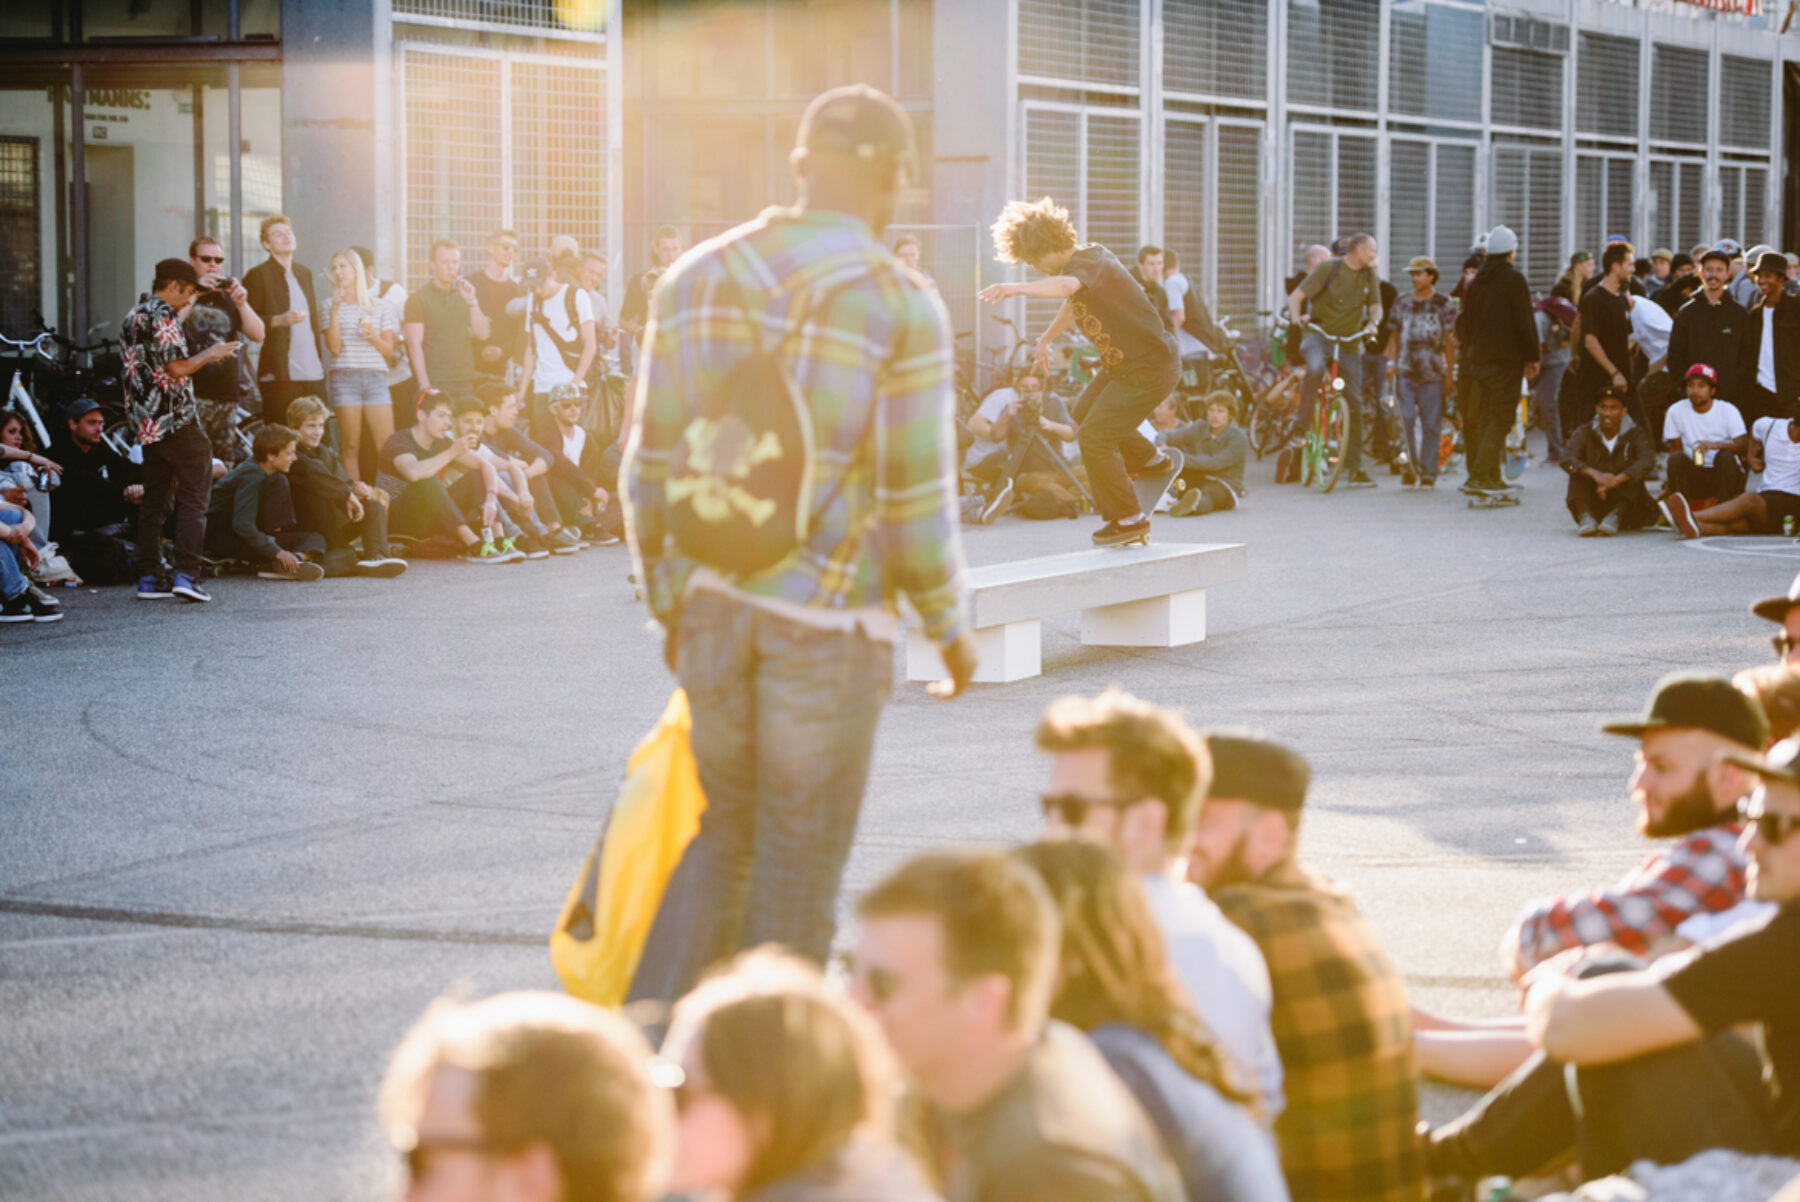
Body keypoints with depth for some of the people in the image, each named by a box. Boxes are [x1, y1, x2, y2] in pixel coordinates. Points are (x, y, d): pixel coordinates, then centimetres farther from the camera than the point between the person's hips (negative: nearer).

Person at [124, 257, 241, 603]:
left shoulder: (132, 318, 16)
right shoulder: (164, 317, -12)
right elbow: (178, 368, -19)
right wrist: (210, 354, -2)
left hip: (146, 426, 8)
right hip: (177, 420, -8)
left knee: (154, 500, 10)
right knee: (193, 499, -5)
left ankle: (149, 578, 8)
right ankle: (187, 575, -14)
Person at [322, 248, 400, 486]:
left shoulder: (380, 308, 13)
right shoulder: (332, 307, 7)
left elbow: (389, 350, 12)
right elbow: (334, 347, -4)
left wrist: (374, 337, -8)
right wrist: (335, 309, -8)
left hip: (376, 379, 2)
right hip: (345, 378, -2)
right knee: (351, 448, -3)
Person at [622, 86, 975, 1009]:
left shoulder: (696, 279, 4)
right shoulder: (900, 305, -9)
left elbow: (651, 467, 7)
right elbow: (915, 496, -9)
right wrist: (949, 623, 5)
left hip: (714, 604, 4)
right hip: (829, 619, -4)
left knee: (723, 832, 19)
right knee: (798, 863, 7)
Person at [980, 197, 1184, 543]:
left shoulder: (1087, 262, -24)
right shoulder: (1086, 260, 7)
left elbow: (1065, 286, -48)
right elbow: (1074, 304, 29)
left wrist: (1016, 289, -61)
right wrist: (1044, 341, 38)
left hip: (1150, 367, -10)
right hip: (1121, 364, 10)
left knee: (1094, 437, -10)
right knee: (1084, 417, 23)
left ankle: (1128, 520, 3)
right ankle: (1151, 461, 41)